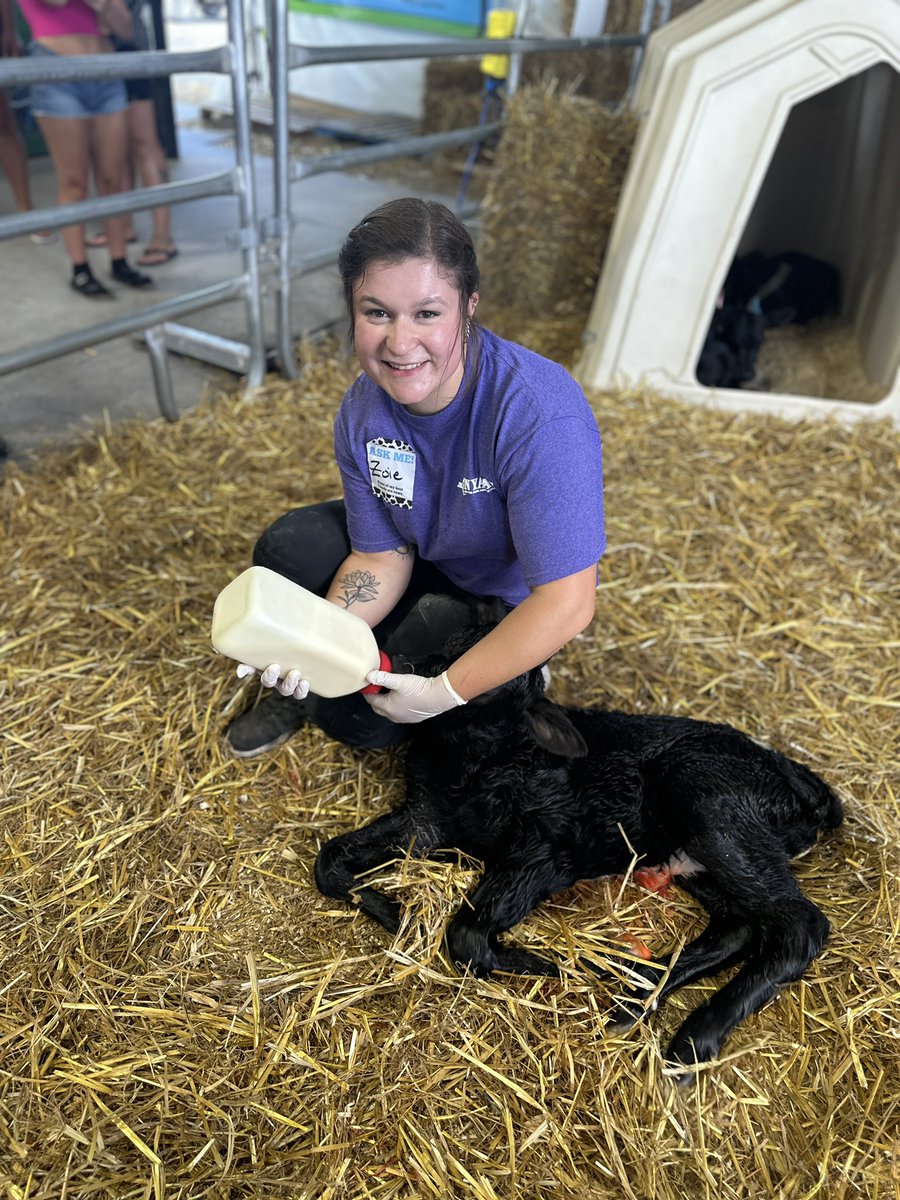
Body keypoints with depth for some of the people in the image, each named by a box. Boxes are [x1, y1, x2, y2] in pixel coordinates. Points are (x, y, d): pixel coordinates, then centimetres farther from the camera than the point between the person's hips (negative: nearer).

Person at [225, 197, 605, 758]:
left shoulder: (541, 415, -37)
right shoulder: (363, 410, -16)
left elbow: (566, 605, -34)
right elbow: (381, 555, -8)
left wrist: (446, 694, -27)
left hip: (508, 602, -5)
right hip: (426, 554, 6)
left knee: (359, 715, -15)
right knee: (287, 549, -11)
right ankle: (296, 687, 18)